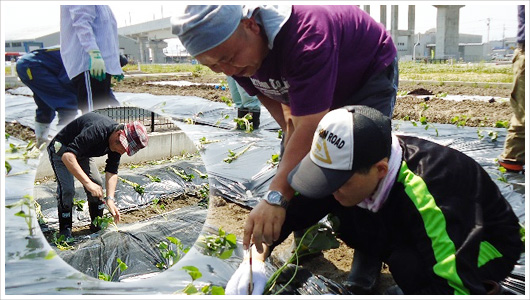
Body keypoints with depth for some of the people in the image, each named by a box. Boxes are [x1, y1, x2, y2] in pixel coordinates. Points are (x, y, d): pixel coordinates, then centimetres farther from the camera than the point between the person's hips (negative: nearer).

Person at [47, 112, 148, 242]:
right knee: (67, 189, -18)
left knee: (97, 184, -2)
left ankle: (97, 225, 14)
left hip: (82, 153, 7)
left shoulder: (118, 144, -15)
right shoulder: (97, 131, -41)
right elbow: (67, 156, -46)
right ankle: (65, 231, -4)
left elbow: (112, 171, -12)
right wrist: (87, 182, -49)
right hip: (61, 150, -7)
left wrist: (110, 199, -25)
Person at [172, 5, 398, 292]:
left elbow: (309, 129, -48)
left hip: (370, 71, -6)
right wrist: (290, 128, -15)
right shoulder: (231, 49, -20)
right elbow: (267, 94, -1)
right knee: (294, 160, -3)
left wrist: (275, 197, -53)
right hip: (307, 83, 7)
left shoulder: (305, 35, -44)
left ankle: (365, 274, -6)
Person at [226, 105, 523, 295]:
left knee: (409, 264, -35)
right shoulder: (346, 165, -21)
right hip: (408, 233, 6)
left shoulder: (425, 194, -40)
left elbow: (454, 285, -39)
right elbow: (285, 209, -13)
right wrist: (255, 260, -25)